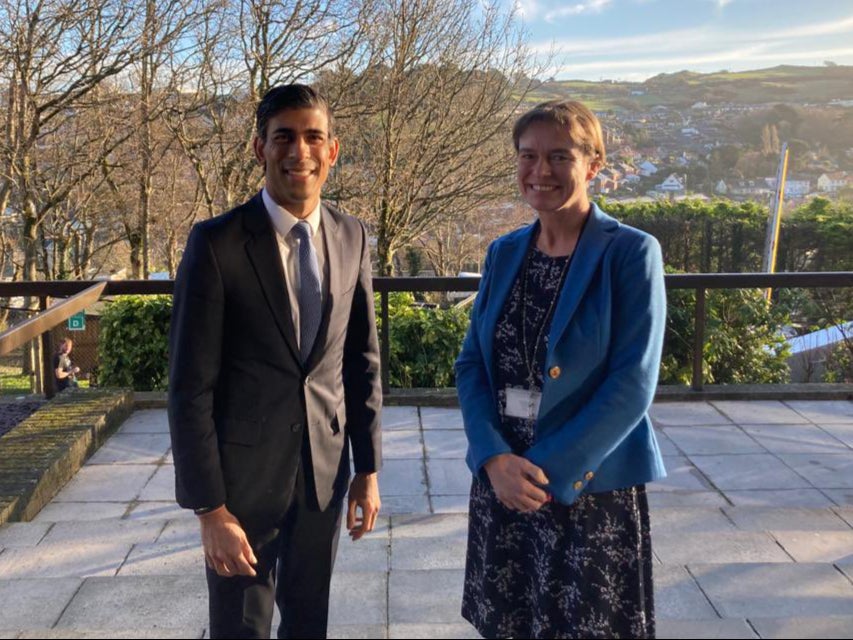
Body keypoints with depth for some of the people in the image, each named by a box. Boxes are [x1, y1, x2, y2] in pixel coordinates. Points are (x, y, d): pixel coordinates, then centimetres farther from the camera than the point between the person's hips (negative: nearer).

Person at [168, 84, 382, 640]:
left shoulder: (352, 237, -1)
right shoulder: (216, 243, -14)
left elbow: (363, 360, 6)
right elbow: (190, 386, -13)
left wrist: (369, 469, 6)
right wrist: (209, 507, -13)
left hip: (326, 467, 4)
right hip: (244, 469, -3)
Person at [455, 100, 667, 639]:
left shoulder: (631, 252, -9)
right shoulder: (504, 253, 6)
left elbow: (632, 383, -14)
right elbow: (472, 363, 4)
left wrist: (551, 470, -18)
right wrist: (493, 456, -12)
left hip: (591, 487, -4)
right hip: (501, 481, 5)